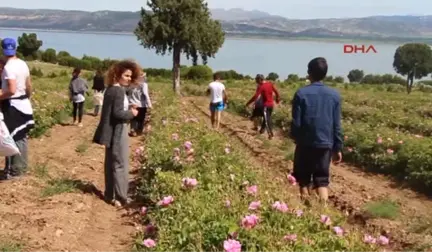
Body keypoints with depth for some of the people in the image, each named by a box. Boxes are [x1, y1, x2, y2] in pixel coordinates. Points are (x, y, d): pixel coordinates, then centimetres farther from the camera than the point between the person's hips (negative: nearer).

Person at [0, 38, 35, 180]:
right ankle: (21, 167, 25)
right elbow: (29, 86, 12)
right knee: (21, 138, 15)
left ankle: (14, 171, 5)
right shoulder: (23, 64, 5)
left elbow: (11, 90, -28)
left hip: (12, 106, -8)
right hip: (23, 104, 8)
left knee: (13, 138, -1)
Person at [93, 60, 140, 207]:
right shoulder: (119, 91, -18)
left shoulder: (110, 89, 11)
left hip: (111, 132, 10)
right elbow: (118, 113, -25)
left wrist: (128, 110, 6)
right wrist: (132, 113, -10)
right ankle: (120, 198, 1)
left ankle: (110, 195, 24)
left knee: (111, 164, 15)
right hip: (118, 132, -10)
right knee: (120, 165, -3)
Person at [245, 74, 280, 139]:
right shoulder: (270, 84, 2)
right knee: (267, 117, 19)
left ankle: (270, 133, -2)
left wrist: (248, 103, -13)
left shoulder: (261, 87, -16)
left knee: (267, 119, -1)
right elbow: (276, 92, 7)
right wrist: (277, 99, 24)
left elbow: (255, 96, -21)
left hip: (266, 105, -7)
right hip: (271, 104, 7)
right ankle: (262, 130, 32)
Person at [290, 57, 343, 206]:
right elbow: (336, 125, 1)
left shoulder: (301, 93, -8)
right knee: (322, 180, 6)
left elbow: (296, 122, -6)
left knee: (303, 180, 14)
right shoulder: (334, 95, -1)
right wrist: (338, 148, 8)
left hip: (305, 144, -2)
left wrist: (295, 138, 14)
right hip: (325, 144, 2)